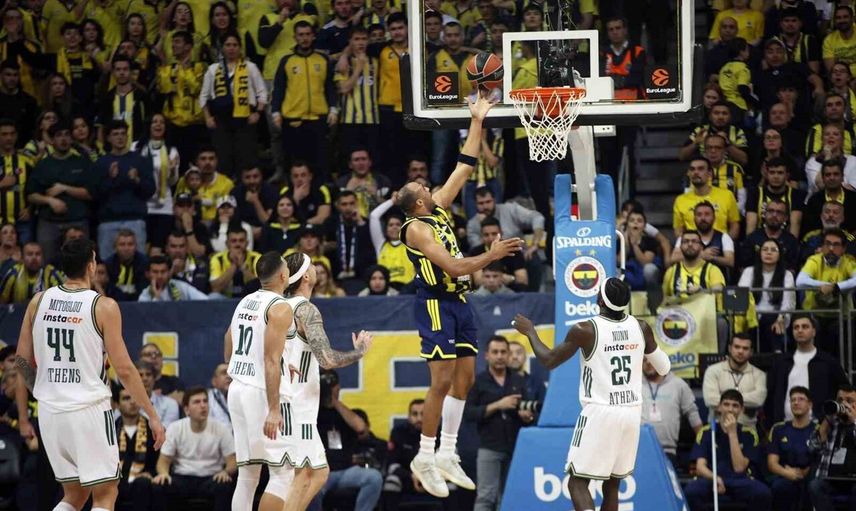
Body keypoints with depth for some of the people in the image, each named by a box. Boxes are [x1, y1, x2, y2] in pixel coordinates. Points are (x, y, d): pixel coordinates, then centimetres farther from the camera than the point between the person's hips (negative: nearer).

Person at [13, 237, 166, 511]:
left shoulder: (39, 301, 5)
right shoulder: (103, 306, -8)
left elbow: (22, 361, 7)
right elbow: (123, 369, -10)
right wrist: (152, 414, -3)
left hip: (50, 412, 5)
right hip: (89, 409, -5)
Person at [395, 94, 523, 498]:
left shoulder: (439, 209, 9)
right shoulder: (417, 228, -15)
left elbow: (464, 169, 13)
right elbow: (454, 267, -21)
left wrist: (477, 122, 11)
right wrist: (491, 256, -18)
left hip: (458, 303, 9)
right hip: (436, 305, -9)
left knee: (465, 378, 8)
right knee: (442, 382, -11)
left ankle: (447, 455, 13)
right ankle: (425, 459, -5)